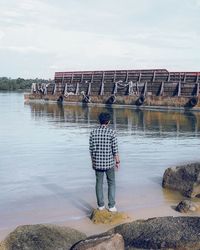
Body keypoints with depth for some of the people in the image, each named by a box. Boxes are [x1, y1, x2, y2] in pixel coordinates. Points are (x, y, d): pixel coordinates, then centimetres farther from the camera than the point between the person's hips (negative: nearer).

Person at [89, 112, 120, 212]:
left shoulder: (93, 132, -2)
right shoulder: (111, 132, -11)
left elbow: (91, 149, 2)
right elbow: (115, 149, -11)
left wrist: (93, 161, 13)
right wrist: (118, 161, 0)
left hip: (97, 162, 3)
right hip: (109, 162, -2)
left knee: (99, 183, 13)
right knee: (111, 183, 10)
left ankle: (101, 205, 18)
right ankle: (111, 206, 9)